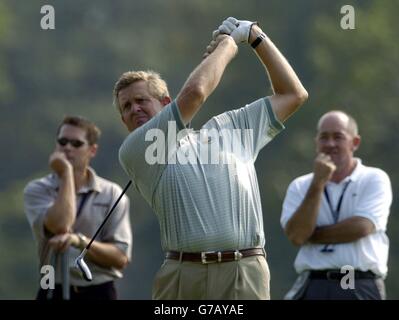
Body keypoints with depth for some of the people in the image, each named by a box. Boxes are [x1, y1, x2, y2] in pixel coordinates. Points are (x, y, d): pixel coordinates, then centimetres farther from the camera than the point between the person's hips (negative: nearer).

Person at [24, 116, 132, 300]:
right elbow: (60, 225, -20)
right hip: (54, 292, 0)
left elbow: (121, 257, -5)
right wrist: (66, 173, -11)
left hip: (99, 293, 0)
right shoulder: (37, 190, 0)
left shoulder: (112, 194, 2)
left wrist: (79, 241, -21)